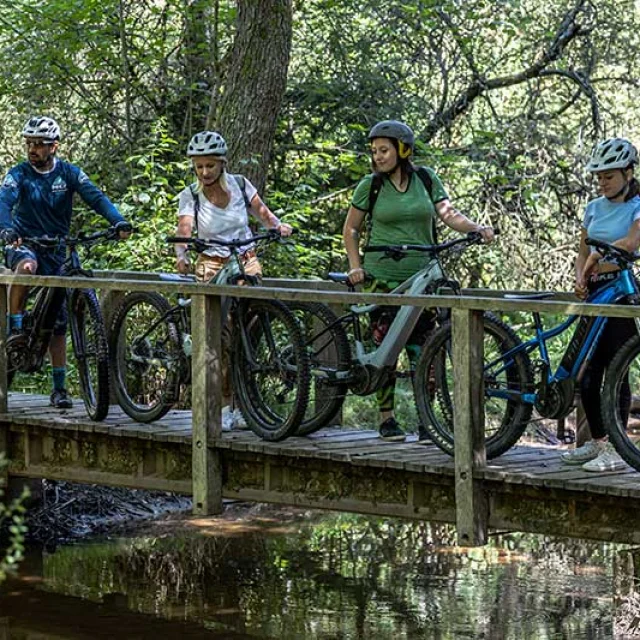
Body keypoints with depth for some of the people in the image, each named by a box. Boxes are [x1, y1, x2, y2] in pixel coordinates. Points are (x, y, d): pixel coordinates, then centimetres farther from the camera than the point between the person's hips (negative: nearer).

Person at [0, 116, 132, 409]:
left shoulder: (68, 173, -3)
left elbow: (95, 197, -15)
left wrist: (118, 221, -33)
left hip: (56, 252, 2)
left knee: (58, 322, 2)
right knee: (27, 266, -41)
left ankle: (59, 388, 8)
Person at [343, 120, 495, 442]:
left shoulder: (427, 180, 6)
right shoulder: (370, 185, 2)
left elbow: (449, 215, 0)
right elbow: (350, 230, 10)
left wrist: (477, 228, -18)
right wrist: (355, 265, -1)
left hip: (421, 277, 1)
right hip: (383, 277, -1)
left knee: (423, 352, -3)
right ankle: (386, 419, 8)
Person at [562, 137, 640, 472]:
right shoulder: (594, 208, 14)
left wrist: (597, 256, -26)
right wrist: (580, 279, -2)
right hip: (593, 293, 7)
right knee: (587, 373, 6)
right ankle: (597, 441, 18)